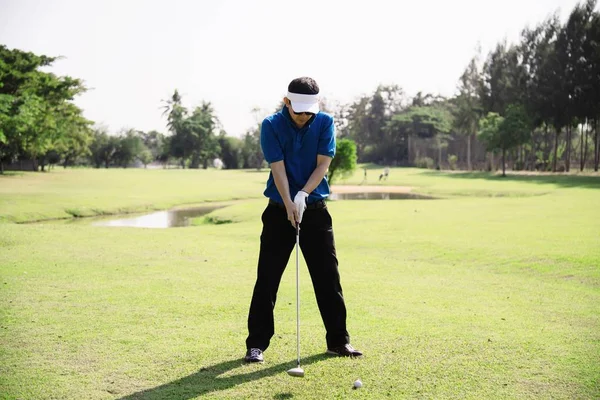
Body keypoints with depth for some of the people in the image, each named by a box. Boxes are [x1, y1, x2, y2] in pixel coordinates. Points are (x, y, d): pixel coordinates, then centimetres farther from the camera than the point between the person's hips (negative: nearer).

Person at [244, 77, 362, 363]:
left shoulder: (325, 123, -3)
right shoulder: (271, 125, -9)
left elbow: (323, 164, -8)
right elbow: (278, 168, -14)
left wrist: (303, 194, -22)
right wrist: (289, 205, -24)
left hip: (315, 208, 2)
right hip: (280, 209, -1)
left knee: (327, 275, 3)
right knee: (267, 277, -2)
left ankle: (338, 340, 14)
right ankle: (257, 343, 6)